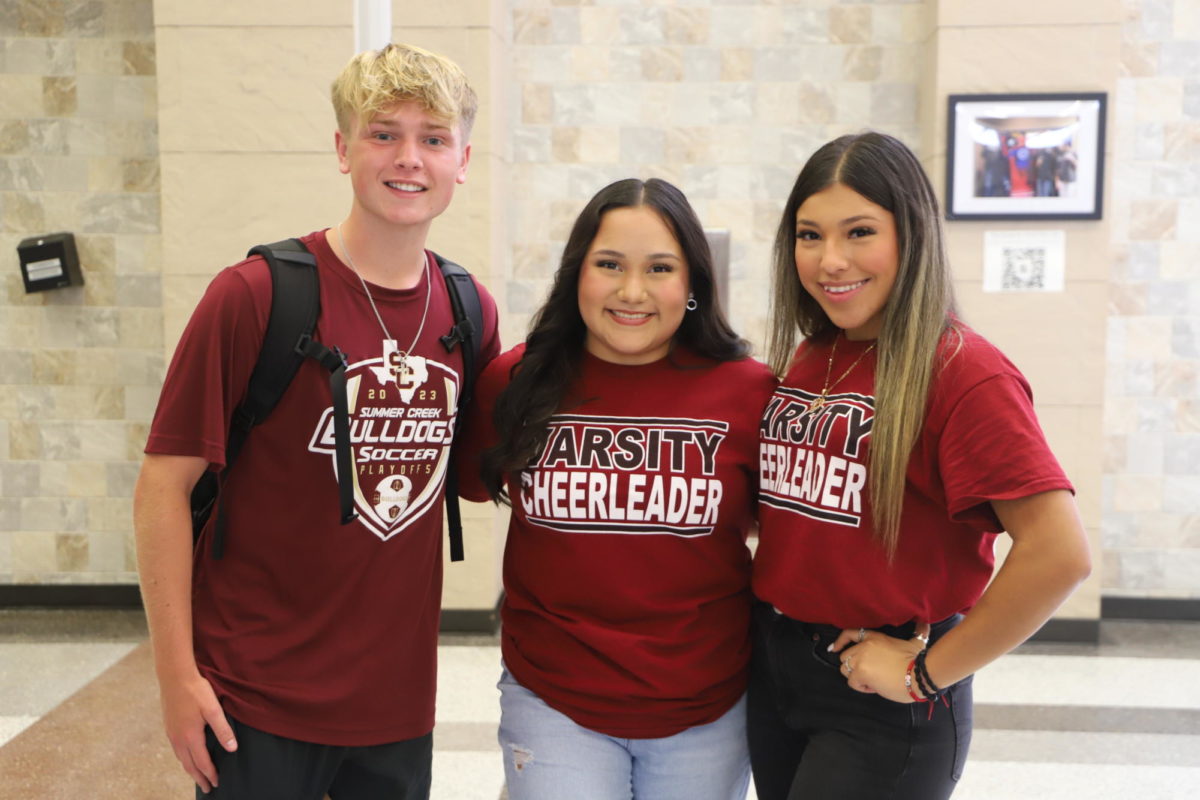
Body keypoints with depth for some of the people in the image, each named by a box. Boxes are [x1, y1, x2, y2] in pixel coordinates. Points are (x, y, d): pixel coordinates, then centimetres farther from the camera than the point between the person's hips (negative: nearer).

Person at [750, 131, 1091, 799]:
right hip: (773, 670, 7)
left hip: (882, 704, -6)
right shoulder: (805, 359, 4)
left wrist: (928, 669, -17)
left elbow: (1061, 553, -25)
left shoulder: (962, 372, -18)